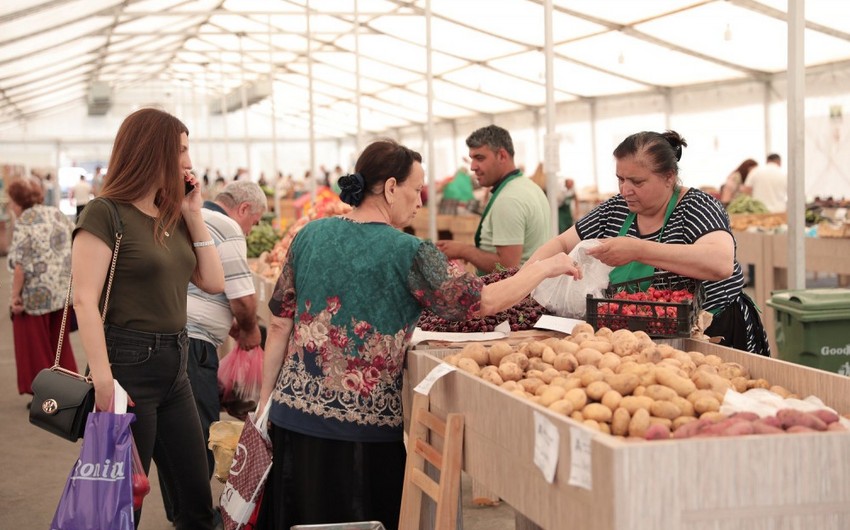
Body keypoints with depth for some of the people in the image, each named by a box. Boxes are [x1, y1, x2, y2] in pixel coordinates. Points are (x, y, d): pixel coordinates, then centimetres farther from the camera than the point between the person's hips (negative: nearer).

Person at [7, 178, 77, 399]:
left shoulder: (23, 223, -13)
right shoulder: (57, 214, 7)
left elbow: (21, 264, -18)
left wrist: (15, 295, -12)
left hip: (35, 297, -6)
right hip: (63, 292, 6)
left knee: (36, 347, 8)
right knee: (60, 343, 19)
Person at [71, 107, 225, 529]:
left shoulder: (172, 217, 12)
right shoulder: (105, 214, -11)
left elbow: (214, 283, 11)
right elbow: (85, 300, -17)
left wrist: (193, 215, 5)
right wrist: (103, 381, -24)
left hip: (174, 367, 8)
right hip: (129, 364, -7)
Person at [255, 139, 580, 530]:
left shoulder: (311, 234, 4)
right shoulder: (408, 254, -11)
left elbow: (280, 323, 7)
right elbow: (482, 302, -9)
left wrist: (266, 397, 14)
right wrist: (545, 268, 5)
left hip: (295, 412, 5)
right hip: (365, 424, -5)